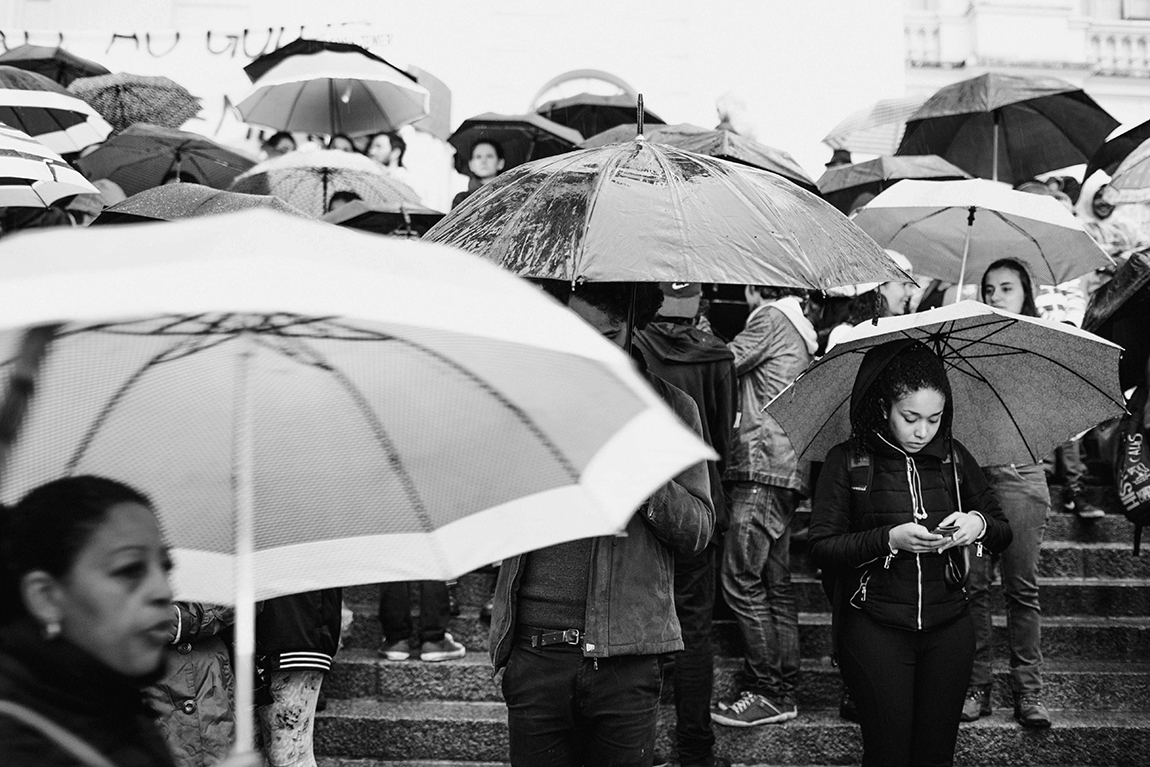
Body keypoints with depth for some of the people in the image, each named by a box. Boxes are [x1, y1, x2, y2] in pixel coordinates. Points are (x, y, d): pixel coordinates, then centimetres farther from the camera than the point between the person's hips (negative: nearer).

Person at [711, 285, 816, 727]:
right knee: (776, 585, 10)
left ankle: (768, 693, -9)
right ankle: (784, 690, 12)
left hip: (763, 466, -10)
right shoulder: (798, 327, 23)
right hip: (784, 470, 10)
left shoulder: (772, 318, -6)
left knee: (741, 580, -10)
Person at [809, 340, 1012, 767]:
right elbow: (821, 549, -8)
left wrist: (979, 524, -11)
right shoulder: (847, 462, -4)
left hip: (947, 630, 3)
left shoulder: (955, 458, 7)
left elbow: (1002, 534, 12)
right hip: (875, 631, -3)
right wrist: (889, 540, -22)